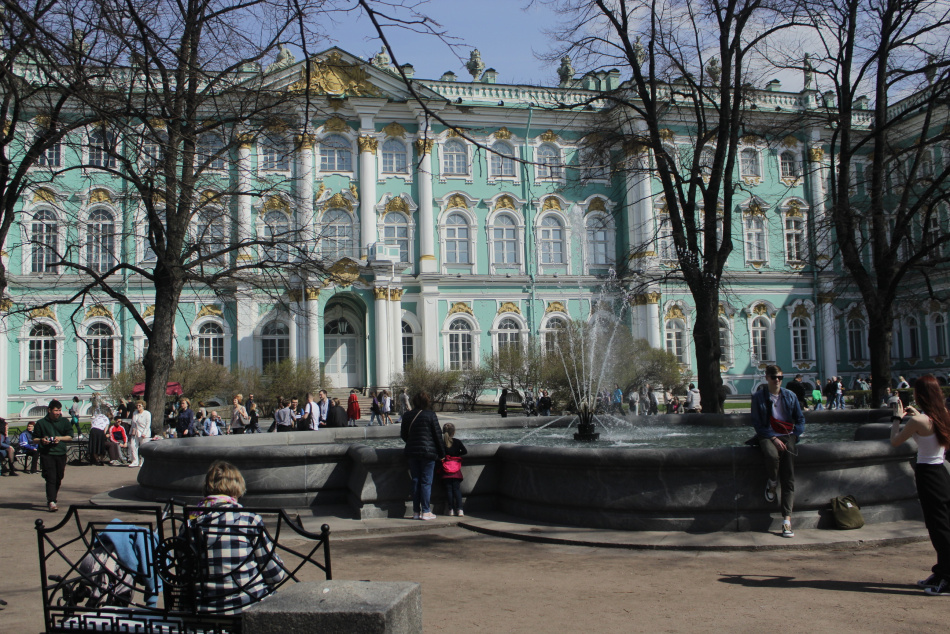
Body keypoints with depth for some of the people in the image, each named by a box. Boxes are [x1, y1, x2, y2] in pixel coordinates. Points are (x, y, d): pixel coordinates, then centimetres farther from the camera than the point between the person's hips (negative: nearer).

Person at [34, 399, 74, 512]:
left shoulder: (65, 421, 8)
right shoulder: (41, 423, 2)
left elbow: (70, 436, 8)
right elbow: (35, 438, 8)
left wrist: (60, 438, -10)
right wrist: (42, 440, -13)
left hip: (61, 453, 3)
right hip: (46, 453, -3)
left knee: (59, 478, 10)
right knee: (50, 478, -11)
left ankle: (52, 497, 28)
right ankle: (51, 502, -14)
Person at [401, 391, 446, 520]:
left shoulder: (407, 415, 5)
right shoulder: (430, 415, -8)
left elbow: (403, 435, 13)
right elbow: (438, 435, -6)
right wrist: (442, 453, 3)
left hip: (412, 452, 4)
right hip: (428, 452, -4)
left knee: (415, 481, 10)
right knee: (426, 482, 0)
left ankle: (416, 511, 12)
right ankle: (425, 511, 0)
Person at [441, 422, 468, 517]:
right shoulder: (457, 442, -1)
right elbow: (465, 451, -3)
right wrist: (457, 454, 9)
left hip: (445, 470, 0)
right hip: (456, 469, 0)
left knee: (448, 489, 5)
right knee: (457, 488, 2)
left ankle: (451, 510, 5)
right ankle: (459, 510, -5)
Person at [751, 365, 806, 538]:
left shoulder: (790, 396, 13)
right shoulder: (758, 397, 5)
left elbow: (800, 418, 17)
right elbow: (757, 423, 1)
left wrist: (794, 436, -1)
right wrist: (773, 438, -11)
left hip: (787, 436, 2)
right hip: (768, 436, -2)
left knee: (789, 475, -15)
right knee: (772, 455, -38)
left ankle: (787, 520, -18)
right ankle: (772, 483, -4)